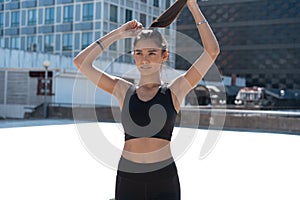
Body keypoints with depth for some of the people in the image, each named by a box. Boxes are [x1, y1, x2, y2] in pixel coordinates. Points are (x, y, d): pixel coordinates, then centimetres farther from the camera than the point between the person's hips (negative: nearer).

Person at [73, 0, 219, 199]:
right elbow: (81, 62, 4)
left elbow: (212, 51, -5)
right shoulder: (124, 91, 6)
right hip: (127, 179, 2)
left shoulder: (174, 91, 1)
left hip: (164, 179, -2)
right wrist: (118, 33, 4)